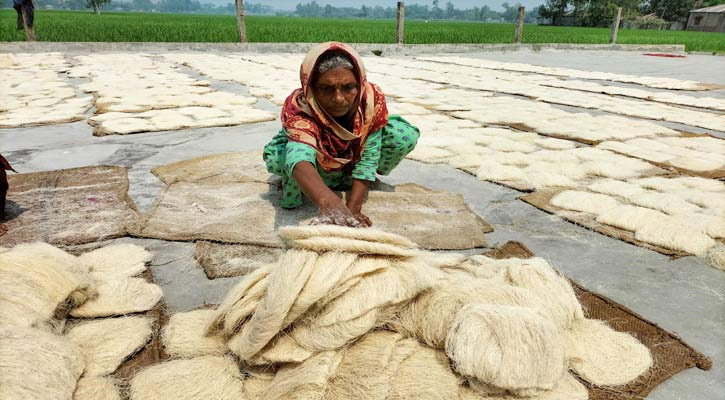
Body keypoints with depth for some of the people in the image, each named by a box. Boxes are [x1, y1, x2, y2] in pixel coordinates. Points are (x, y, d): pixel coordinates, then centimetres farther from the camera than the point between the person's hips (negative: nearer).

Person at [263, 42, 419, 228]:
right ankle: (294, 186, 0)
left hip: (353, 161, 3)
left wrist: (353, 207, -40)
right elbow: (300, 156, -59)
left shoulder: (373, 98, -31)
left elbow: (369, 157, -30)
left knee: (404, 135, -23)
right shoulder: (298, 107, -39)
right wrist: (328, 202, -78)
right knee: (277, 157, -35)